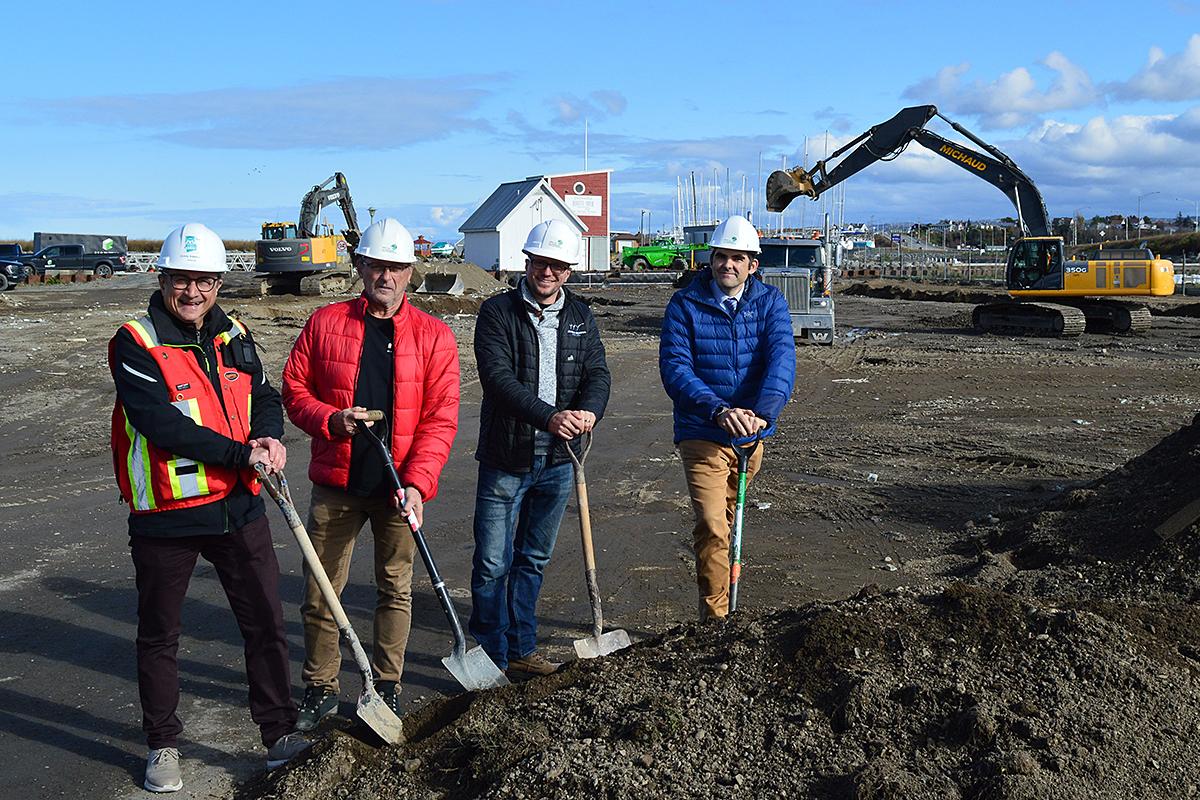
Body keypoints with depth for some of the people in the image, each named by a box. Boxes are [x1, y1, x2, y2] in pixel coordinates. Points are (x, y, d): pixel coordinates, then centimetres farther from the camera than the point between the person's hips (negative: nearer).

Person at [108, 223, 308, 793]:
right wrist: (242, 453, -22)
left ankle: (280, 736, 20)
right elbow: (162, 423, -21)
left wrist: (269, 437, -14)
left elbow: (264, 397, 9)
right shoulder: (135, 344, -11)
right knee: (159, 635, 12)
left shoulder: (233, 337, 7)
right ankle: (162, 745, 29)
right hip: (165, 516, -4)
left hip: (238, 507, 4)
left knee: (267, 623, 7)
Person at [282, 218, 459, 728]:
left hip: (400, 488, 0)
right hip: (336, 483, 1)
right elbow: (294, 389, 6)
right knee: (320, 591, 7)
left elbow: (440, 418, -5)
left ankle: (388, 686, 27)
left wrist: (417, 482, -16)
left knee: (396, 590, 11)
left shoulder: (434, 336, -1)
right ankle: (320, 688, 24)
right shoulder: (325, 324, 3)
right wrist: (331, 420, -14)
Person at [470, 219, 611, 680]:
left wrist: (589, 411, -21)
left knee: (534, 560, 16)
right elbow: (498, 378, -17)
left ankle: (520, 649, 28)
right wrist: (549, 417, -30)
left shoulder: (580, 317, 10)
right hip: (505, 458, -4)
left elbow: (598, 373, 2)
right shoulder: (497, 312, -6)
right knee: (493, 563, 0)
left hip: (557, 460, 5)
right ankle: (490, 656, 13)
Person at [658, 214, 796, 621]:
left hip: (751, 434, 4)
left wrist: (763, 411, -36)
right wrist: (719, 410, -35)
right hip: (702, 434, -3)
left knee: (727, 520, 22)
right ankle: (714, 618, -5)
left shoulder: (770, 302, -2)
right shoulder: (685, 304, -9)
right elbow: (674, 368, -19)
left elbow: (782, 359, -17)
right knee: (713, 526, -15)